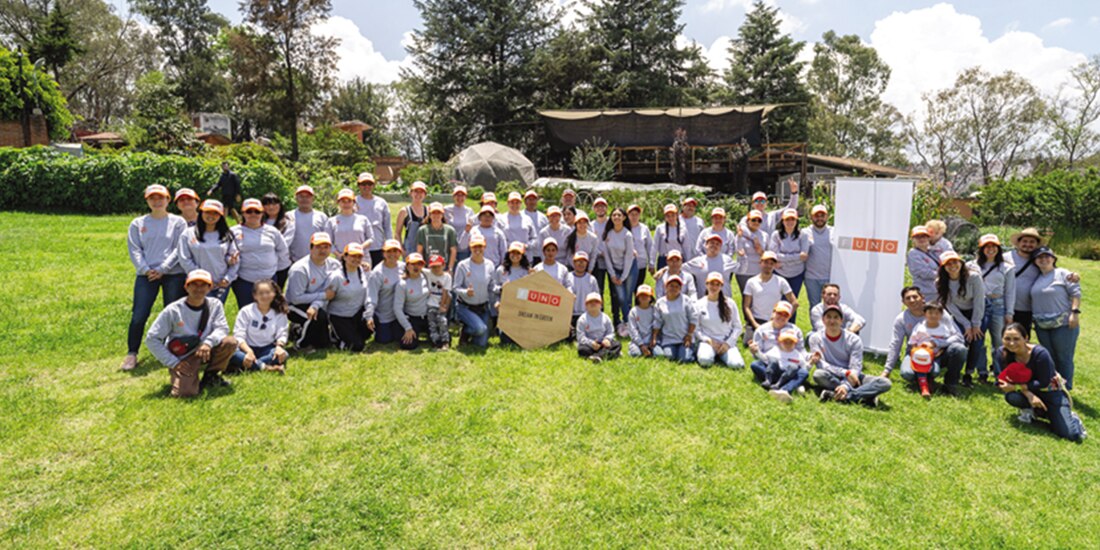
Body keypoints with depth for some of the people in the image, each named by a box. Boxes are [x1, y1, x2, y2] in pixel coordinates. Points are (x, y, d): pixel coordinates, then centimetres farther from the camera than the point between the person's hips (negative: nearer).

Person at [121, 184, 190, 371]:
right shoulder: (138, 223, 11)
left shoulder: (178, 222, 5)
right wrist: (146, 270, -10)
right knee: (139, 316, -5)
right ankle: (132, 354, 7)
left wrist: (162, 269, -12)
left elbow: (179, 249, -3)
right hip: (146, 275, 1)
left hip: (174, 274, -1)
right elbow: (134, 250, 4)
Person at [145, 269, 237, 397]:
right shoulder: (173, 310, -12)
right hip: (182, 360, -3)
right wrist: (173, 363, -14)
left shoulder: (214, 305, -3)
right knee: (186, 391, -28)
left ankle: (210, 376, -1)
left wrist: (208, 342, -35)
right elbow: (151, 339, -9)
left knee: (230, 342, -26)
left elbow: (222, 328, -13)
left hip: (205, 354, 3)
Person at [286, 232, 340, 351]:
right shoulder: (300, 269, -25)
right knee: (320, 316, -35)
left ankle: (301, 329, 31)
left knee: (323, 342, 4)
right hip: (294, 307, -6)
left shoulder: (333, 265, -8)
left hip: (315, 306, 6)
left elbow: (328, 291, -13)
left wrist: (315, 305, -33)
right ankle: (301, 344, -10)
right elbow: (296, 298, -26)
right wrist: (323, 295, -25)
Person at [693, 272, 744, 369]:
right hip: (707, 341, -2)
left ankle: (721, 356, 5)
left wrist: (728, 343, -6)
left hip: (727, 342, 2)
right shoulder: (699, 304, 1)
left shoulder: (730, 303, 4)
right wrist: (709, 340, -11)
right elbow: (695, 328, 1)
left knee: (736, 364, -25)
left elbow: (737, 327, 6)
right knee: (705, 360, -35)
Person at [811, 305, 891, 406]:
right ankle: (865, 396, -29)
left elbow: (855, 368, -15)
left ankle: (835, 395, -35)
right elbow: (821, 365, -16)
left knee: (885, 383, -22)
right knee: (818, 374, -37)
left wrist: (846, 386, -34)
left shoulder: (854, 340, -8)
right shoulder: (816, 338, -8)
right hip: (831, 377, -2)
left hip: (851, 377, 2)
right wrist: (845, 372, -29)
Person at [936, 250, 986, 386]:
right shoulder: (940, 283, -16)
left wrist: (976, 325, -16)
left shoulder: (973, 277, -23)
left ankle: (969, 373, 5)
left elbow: (979, 302, -19)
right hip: (959, 315, 1)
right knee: (962, 342, -15)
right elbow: (950, 306, -12)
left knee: (977, 342, -11)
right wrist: (967, 325, -13)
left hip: (979, 312, -1)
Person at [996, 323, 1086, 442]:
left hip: (1051, 392, -3)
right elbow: (1005, 379, -12)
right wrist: (1028, 394, -26)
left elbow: (1043, 383, -22)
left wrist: (1016, 387, -27)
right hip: (1028, 391, 4)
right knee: (1011, 396, -32)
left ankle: (1070, 417, 19)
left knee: (1073, 435, -16)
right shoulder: (1002, 353, -18)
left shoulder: (1040, 353, -29)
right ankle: (1030, 410, 1)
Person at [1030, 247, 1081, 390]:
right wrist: (1035, 319, 15)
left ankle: (1065, 389, 8)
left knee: (1064, 358, 0)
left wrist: (1075, 312, -16)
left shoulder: (1063, 274, -2)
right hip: (1042, 326, 5)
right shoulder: (1036, 278, 13)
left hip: (1063, 324, -5)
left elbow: (1076, 293, -8)